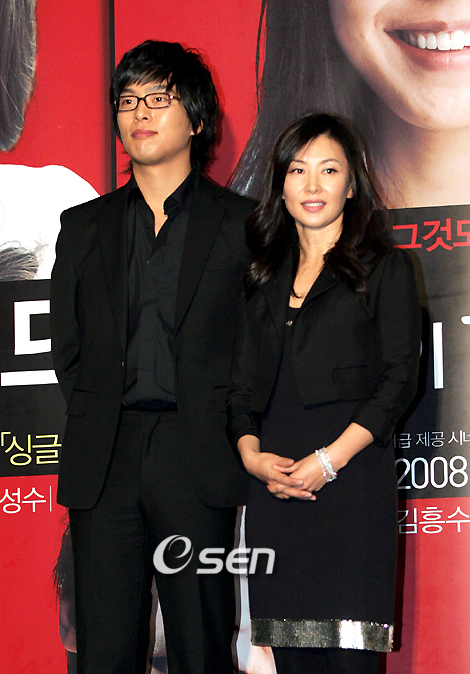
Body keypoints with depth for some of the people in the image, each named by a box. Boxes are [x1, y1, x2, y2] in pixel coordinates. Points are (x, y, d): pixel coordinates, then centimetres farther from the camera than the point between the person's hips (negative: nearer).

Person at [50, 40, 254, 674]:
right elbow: (67, 347, 15)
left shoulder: (241, 223, 7)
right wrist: (101, 426, 3)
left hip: (199, 459, -2)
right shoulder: (84, 227, 16)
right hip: (103, 465, 3)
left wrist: (231, 436, -4)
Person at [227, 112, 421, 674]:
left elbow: (399, 379, -3)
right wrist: (251, 454, -2)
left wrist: (328, 460, -12)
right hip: (273, 485, 4)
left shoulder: (385, 268, 6)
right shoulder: (263, 278, 20)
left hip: (351, 481, -4)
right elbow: (241, 383, 17)